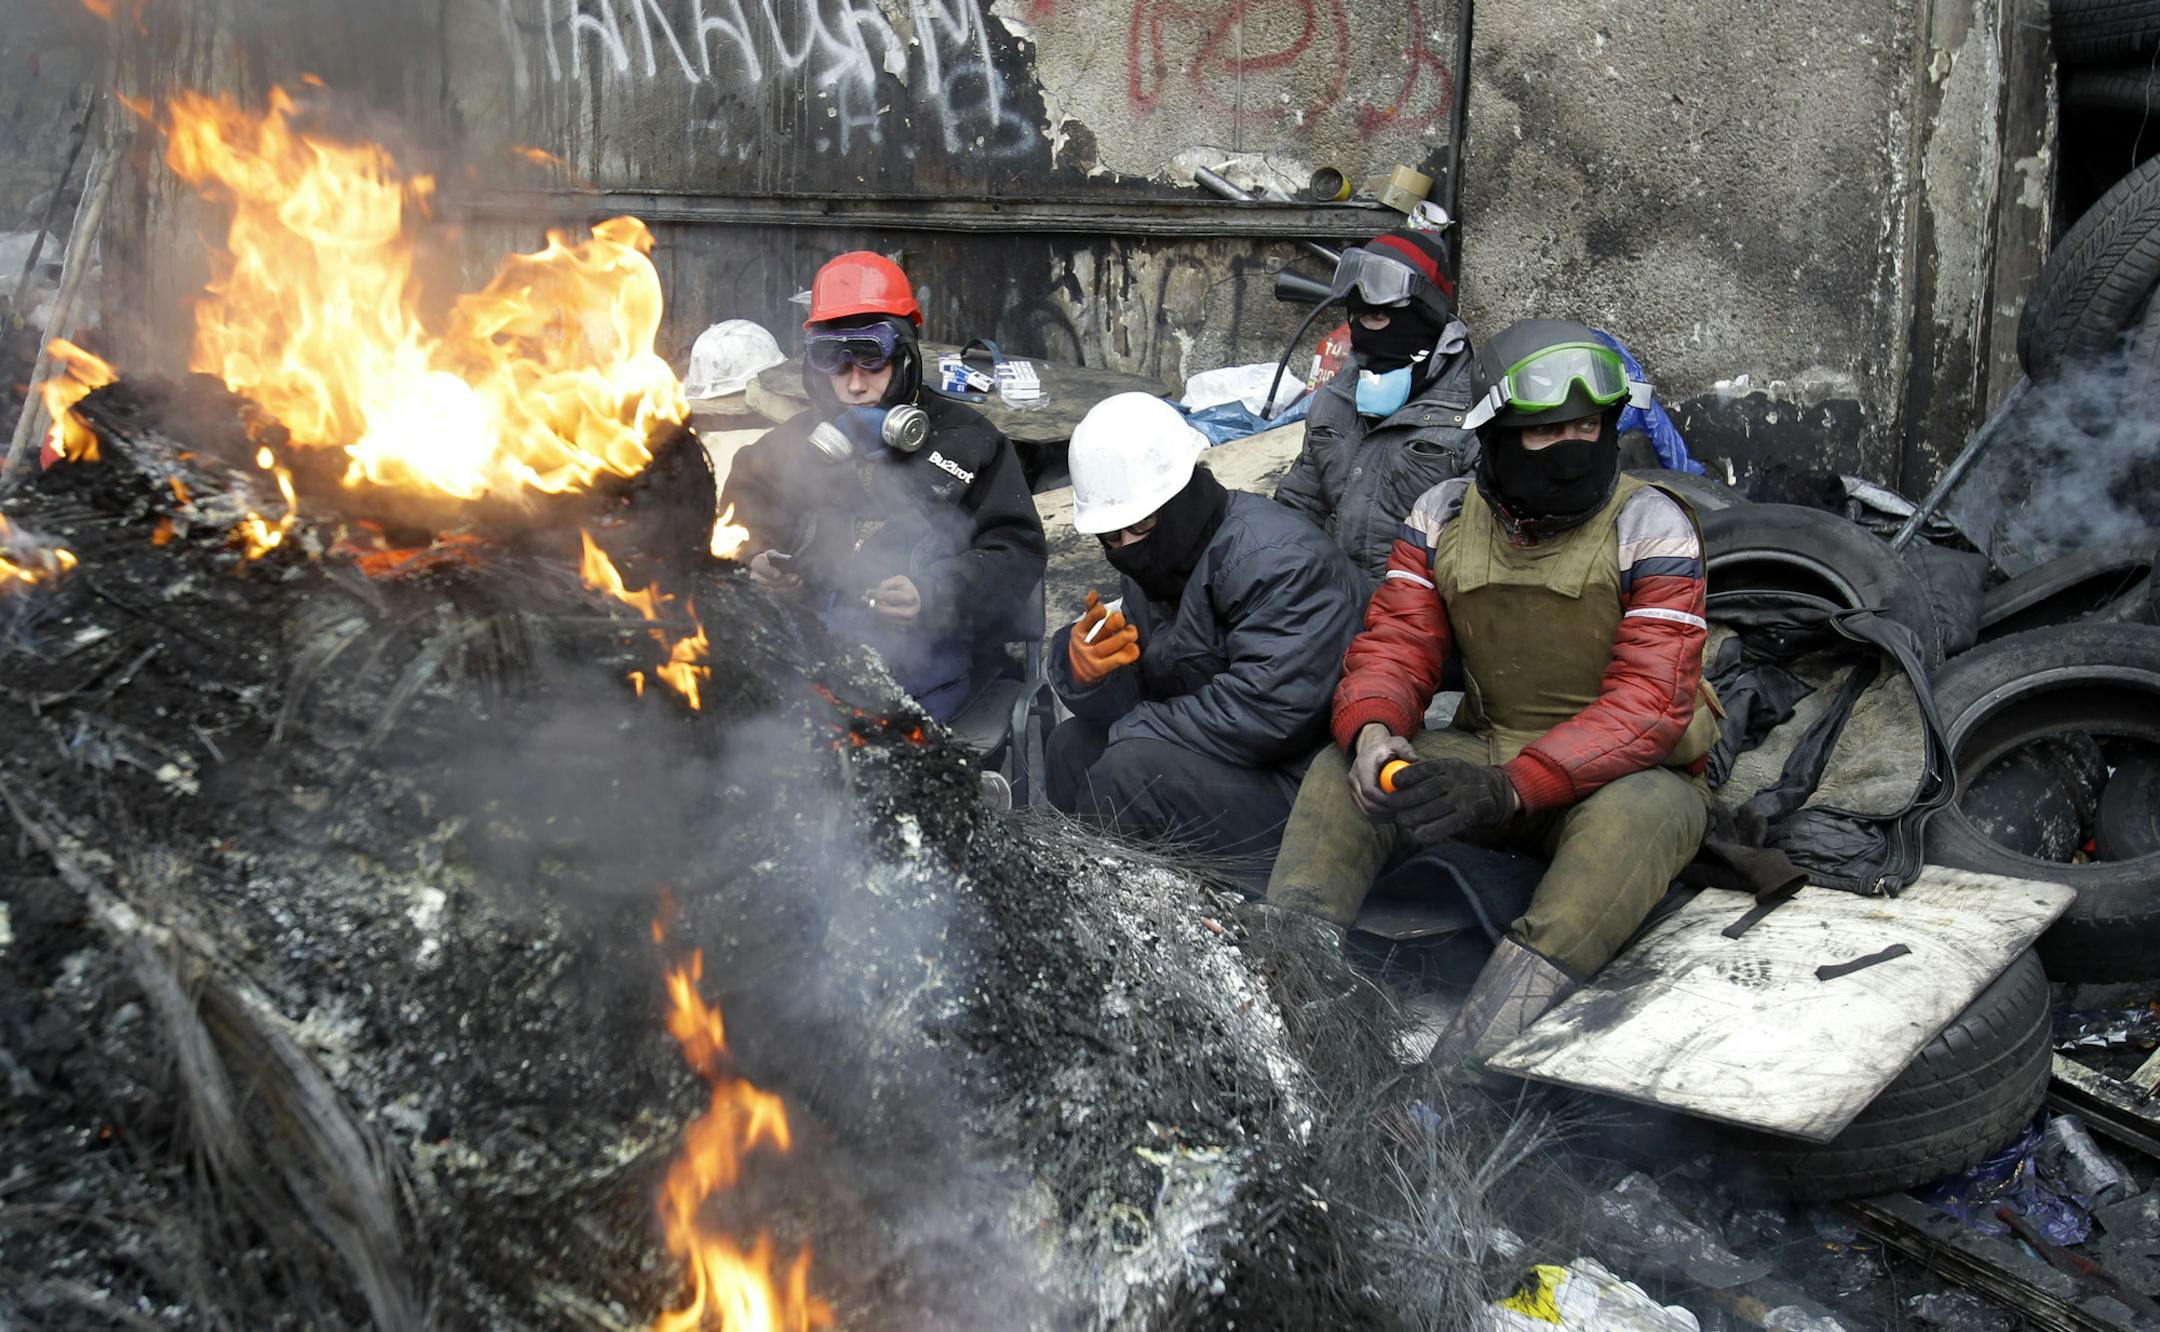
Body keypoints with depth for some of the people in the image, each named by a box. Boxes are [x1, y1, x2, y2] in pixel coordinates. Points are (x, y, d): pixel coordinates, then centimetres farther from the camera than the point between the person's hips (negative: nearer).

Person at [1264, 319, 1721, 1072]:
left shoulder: (1649, 527, -14)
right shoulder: (1445, 516, 0)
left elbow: (1648, 703, -22)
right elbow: (1393, 648, -3)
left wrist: (1510, 787, -37)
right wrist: (1372, 732, -29)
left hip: (1621, 772, -4)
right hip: (1488, 750, 5)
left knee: (1638, 812, -38)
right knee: (1341, 771, -16)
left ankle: (1465, 1068, -51)